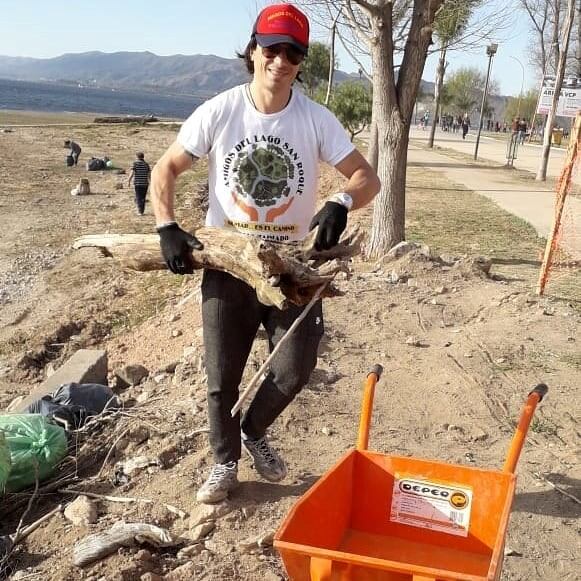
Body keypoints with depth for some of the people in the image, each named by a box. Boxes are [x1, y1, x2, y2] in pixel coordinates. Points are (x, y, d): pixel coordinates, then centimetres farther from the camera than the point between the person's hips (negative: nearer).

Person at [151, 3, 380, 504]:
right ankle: (225, 462, 32)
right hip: (226, 264, 0)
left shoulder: (316, 120, -8)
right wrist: (167, 228, -16)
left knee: (295, 370, 4)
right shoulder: (219, 112, -8)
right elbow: (165, 170, -2)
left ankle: (254, 431, 36)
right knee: (222, 376, 9)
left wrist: (341, 203, -31)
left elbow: (368, 178, -9)